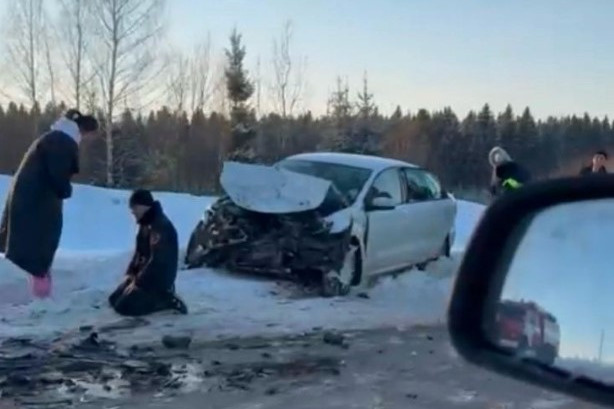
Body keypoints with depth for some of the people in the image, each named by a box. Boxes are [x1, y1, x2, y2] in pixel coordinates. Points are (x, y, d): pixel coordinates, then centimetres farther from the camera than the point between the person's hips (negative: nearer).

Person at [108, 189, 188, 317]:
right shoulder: (145, 224, 9)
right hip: (144, 275, 10)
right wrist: (130, 273, 5)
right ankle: (159, 298, 11)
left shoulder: (160, 226, -23)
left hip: (158, 280, -10)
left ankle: (166, 301, -6)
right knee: (114, 299, 10)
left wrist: (138, 283, -20)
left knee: (123, 306, -17)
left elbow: (157, 261, -26)